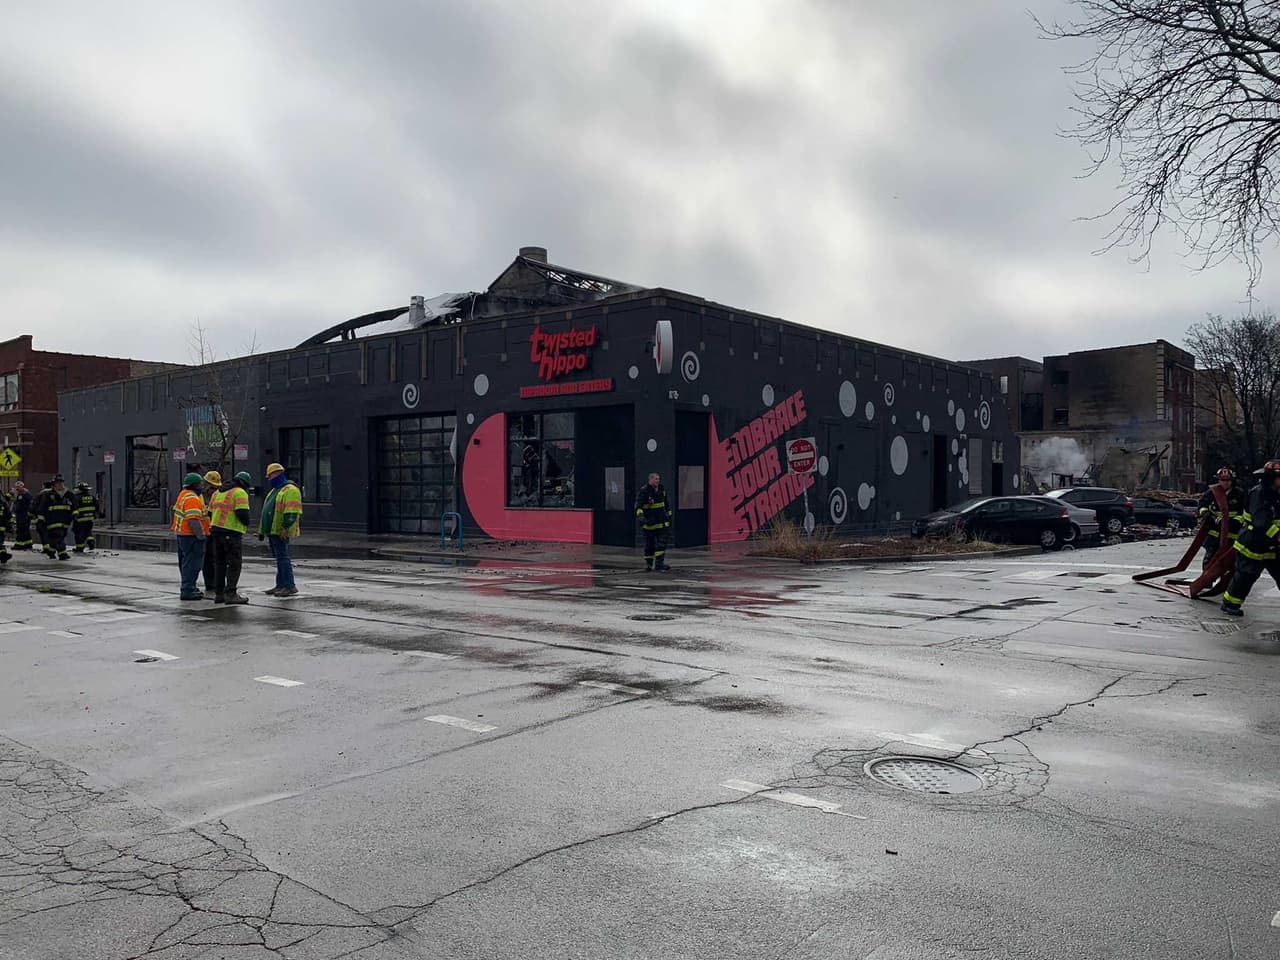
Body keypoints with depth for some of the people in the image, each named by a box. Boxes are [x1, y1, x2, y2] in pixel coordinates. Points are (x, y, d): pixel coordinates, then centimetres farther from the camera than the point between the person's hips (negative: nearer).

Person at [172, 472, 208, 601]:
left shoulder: (183, 494, 14)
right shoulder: (192, 499, -20)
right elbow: (193, 520, -26)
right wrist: (201, 536, -24)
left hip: (182, 533, 11)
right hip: (191, 535, -11)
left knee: (186, 561, 19)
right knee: (192, 562, -7)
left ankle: (188, 587, 30)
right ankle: (187, 590, -6)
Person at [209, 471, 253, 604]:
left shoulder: (218, 493, 19)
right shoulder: (240, 493, -7)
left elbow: (210, 513, 18)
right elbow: (242, 513, -18)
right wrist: (246, 523, 0)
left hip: (216, 530, 8)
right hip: (232, 533, -8)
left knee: (219, 563, 13)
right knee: (234, 564, -3)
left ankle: (218, 594, 16)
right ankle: (230, 594, -6)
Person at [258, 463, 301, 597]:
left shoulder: (290, 490, -10)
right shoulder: (274, 491, 24)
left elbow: (292, 512, -20)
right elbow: (267, 511, 27)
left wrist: (285, 528, -26)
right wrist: (261, 530, 24)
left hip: (281, 532, -10)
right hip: (272, 531, 10)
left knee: (282, 557, -12)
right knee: (279, 557, 11)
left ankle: (290, 586, -11)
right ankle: (280, 585, 15)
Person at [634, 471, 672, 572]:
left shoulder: (662, 489, 9)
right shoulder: (644, 491, -11)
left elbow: (666, 504, 21)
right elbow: (638, 505, -18)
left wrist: (669, 515, 22)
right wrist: (640, 515, -33)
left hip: (661, 521, 5)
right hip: (649, 522, -5)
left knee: (662, 542, -2)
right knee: (650, 544, 3)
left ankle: (659, 563, 0)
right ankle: (648, 564, 13)